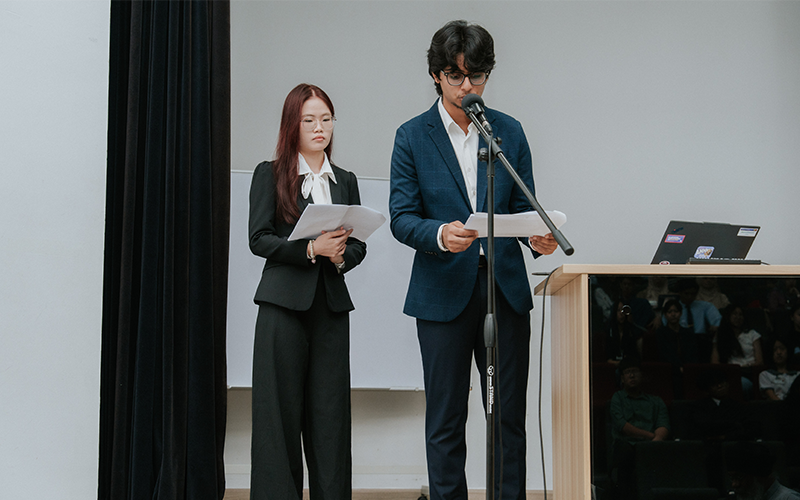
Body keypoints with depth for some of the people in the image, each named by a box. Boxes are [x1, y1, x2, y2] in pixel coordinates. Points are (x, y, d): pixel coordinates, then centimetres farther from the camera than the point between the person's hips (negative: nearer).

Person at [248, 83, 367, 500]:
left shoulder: (345, 181, 16)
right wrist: (312, 249, -16)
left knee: (330, 408, 2)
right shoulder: (270, 175, 5)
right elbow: (258, 239, -4)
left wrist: (339, 256, -8)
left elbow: (358, 244, 14)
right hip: (284, 303, -3)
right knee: (280, 407, -3)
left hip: (331, 304, 3)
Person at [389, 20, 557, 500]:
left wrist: (537, 236, -14)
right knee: (446, 420, 5)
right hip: (444, 293, -2)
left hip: (506, 287, 2)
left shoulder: (510, 131, 8)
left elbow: (523, 206, 8)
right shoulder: (412, 136, 1)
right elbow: (402, 217, -4)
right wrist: (440, 234, -25)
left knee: (510, 415, 7)